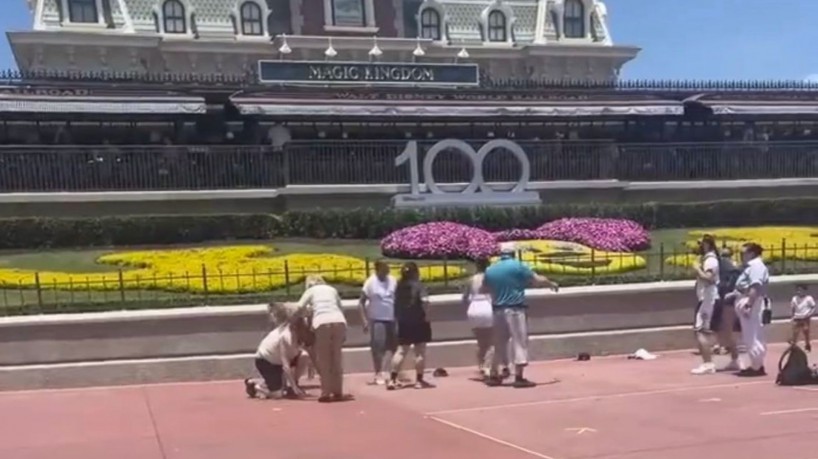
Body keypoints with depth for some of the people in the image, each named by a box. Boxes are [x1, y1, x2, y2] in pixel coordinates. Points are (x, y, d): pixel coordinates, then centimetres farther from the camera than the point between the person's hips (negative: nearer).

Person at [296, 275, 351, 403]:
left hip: (322, 323, -3)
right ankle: (338, 392, 13)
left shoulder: (311, 290, 19)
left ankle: (326, 393, 3)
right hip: (339, 321, 3)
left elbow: (299, 308, 5)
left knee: (324, 360, 5)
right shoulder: (332, 289, 27)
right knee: (337, 359, 11)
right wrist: (344, 331, 23)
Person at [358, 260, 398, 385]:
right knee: (378, 347, -5)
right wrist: (365, 320, -13)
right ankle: (378, 374, 4)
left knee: (396, 346, 7)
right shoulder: (371, 282, -9)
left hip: (392, 319, 4)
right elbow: (361, 302, -6)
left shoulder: (393, 281, 3)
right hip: (377, 320, -4)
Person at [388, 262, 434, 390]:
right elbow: (425, 301, -25)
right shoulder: (418, 285, -11)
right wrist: (426, 314, -13)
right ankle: (419, 380, 8)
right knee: (420, 351, 4)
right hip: (418, 322, -5)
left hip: (403, 322, 5)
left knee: (401, 351, 9)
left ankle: (392, 379, 4)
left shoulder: (399, 286, 6)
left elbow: (395, 303, 8)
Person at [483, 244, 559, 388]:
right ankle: (519, 377, -7)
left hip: (497, 310, 5)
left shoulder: (490, 270, 7)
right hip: (515, 310, -5)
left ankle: (493, 376, 20)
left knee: (499, 344, 15)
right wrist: (552, 284, 13)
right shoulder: (518, 266, -7)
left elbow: (486, 288, 19)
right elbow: (538, 279, -5)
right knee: (519, 342, -2)